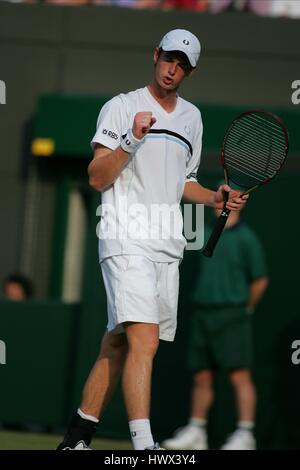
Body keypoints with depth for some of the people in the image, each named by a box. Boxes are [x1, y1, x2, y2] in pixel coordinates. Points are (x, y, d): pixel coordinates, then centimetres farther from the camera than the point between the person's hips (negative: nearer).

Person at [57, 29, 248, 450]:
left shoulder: (192, 117, 19)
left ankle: (79, 432, 17)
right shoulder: (121, 107, 0)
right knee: (145, 339, -21)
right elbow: (96, 179, -5)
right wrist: (131, 142, -19)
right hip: (126, 240, -6)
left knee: (119, 343, 7)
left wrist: (214, 197, 12)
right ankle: (143, 444, -26)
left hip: (167, 246, 6)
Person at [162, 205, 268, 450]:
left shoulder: (246, 237, -4)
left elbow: (260, 280, -1)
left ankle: (245, 435, -12)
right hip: (203, 315, 6)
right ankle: (196, 432, 16)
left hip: (232, 317, -6)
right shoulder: (206, 234, 13)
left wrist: (245, 308, 6)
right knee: (201, 377, 9)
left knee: (240, 375, -11)